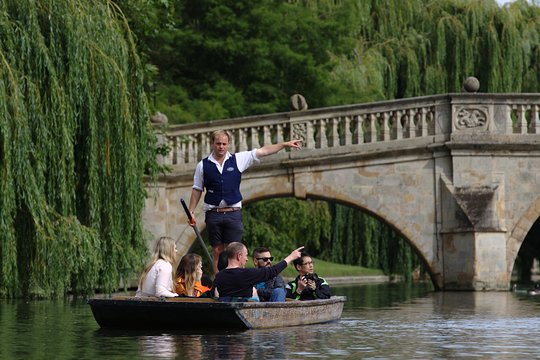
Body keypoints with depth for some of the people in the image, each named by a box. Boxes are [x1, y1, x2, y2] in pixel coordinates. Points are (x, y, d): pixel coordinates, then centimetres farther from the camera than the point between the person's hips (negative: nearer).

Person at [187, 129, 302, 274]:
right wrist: (191, 212, 4)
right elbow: (197, 190, 10)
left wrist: (285, 144, 1)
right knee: (217, 251, 3)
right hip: (213, 213, 0)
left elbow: (262, 151, 4)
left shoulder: (237, 159, 6)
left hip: (233, 212, 0)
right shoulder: (203, 165, 5)